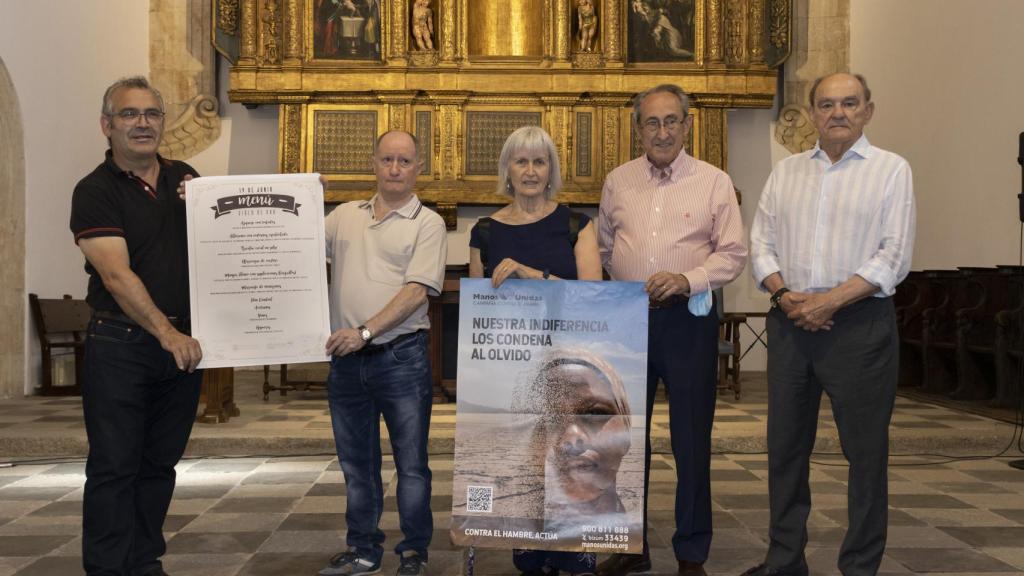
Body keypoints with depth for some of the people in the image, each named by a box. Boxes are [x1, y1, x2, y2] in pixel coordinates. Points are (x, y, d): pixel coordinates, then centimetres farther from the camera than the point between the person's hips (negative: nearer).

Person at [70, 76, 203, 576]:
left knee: (159, 464, 12)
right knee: (114, 467, -1)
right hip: (120, 346, -5)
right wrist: (167, 333, -27)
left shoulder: (185, 178, 10)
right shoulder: (96, 191, -6)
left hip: (184, 343, 5)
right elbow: (116, 274, -17)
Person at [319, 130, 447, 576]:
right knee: (356, 464, 14)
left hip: (400, 356, -4)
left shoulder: (427, 223, -3)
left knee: (411, 464, 5)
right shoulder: (345, 216, 11)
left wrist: (365, 331, -19)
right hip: (346, 359, 4)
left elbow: (417, 291, -13)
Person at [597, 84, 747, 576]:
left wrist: (687, 279, -17)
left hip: (688, 319, -3)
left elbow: (733, 253, -3)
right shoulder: (617, 181, 9)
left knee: (691, 440, 3)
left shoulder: (714, 181, 0)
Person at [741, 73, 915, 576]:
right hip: (789, 323, 4)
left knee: (865, 449, 2)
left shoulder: (891, 170, 2)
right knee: (785, 444, 10)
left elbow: (893, 257, -6)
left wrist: (829, 300, -14)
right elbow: (761, 243, 10)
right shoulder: (786, 171, 13)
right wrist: (784, 294, -8)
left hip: (859, 322, -4)